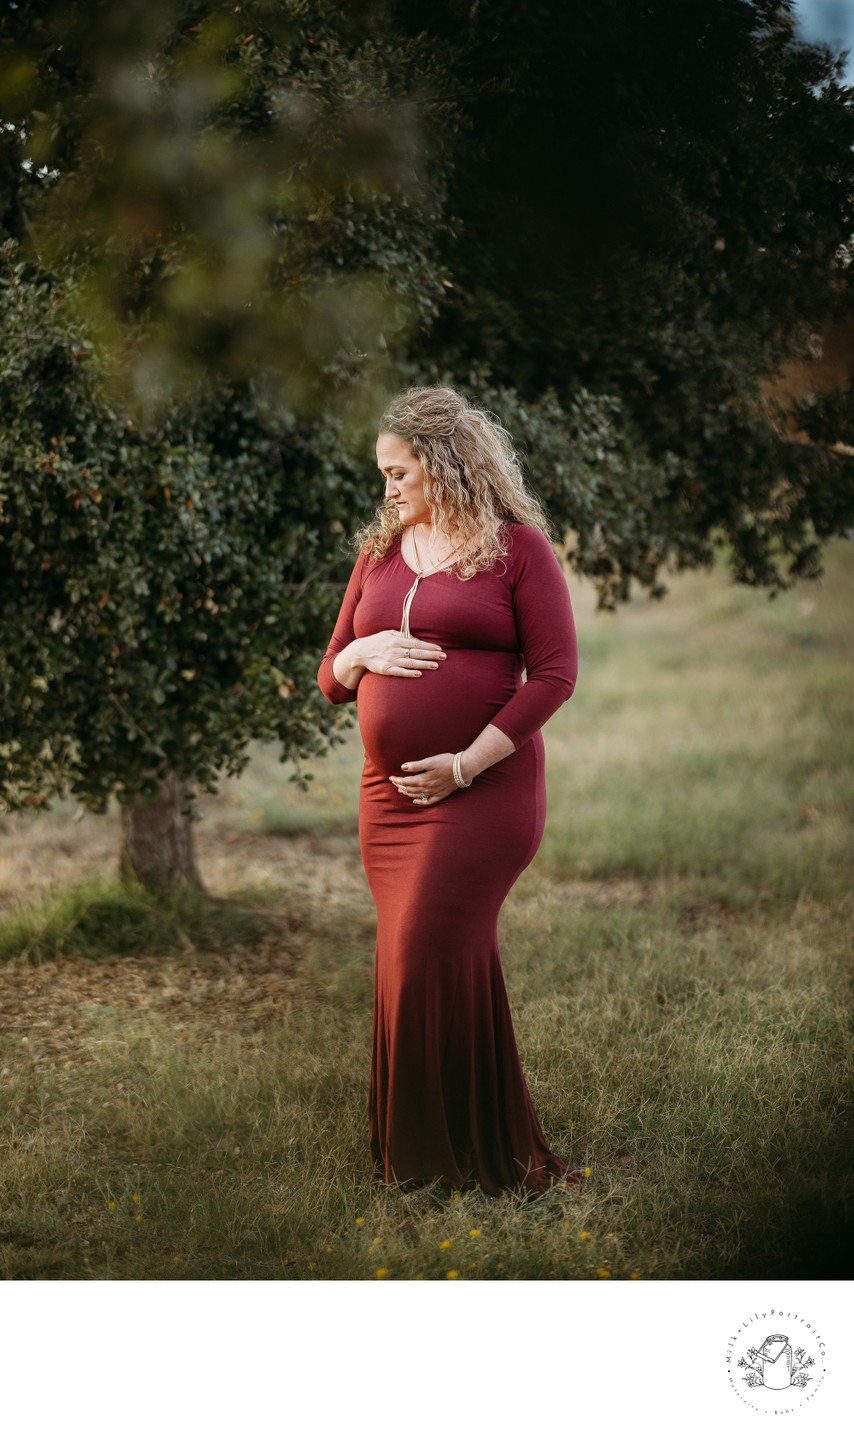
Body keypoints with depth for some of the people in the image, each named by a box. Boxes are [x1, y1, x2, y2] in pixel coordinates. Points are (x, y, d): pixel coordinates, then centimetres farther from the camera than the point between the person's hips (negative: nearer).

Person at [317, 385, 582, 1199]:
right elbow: (330, 679, 19)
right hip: (389, 791, 5)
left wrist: (467, 764, -14)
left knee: (428, 961, -10)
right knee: (437, 965, 8)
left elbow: (555, 672, -8)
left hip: (484, 790, -5)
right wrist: (363, 652, -5)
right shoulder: (378, 552, 15)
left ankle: (449, 1155, 3)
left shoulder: (515, 546, -2)